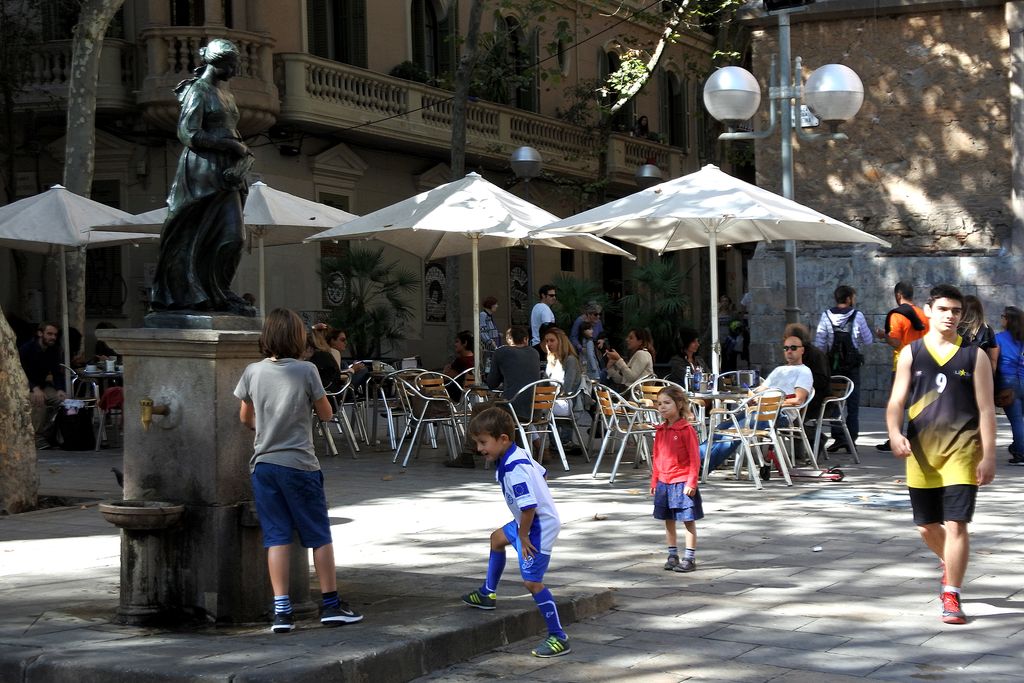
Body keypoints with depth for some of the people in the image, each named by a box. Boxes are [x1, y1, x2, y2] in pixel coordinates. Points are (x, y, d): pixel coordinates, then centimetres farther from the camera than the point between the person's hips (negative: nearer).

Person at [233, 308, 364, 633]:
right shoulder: (306, 371, -8)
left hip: (263, 464, 3)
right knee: (320, 536, 8)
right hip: (298, 463, -3)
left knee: (276, 537, 4)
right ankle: (330, 603, 13)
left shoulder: (253, 372, 1)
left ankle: (281, 609, 0)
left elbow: (246, 417, 13)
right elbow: (326, 414, 1)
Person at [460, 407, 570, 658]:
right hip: (528, 521, 11)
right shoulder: (518, 455, 0)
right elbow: (542, 472, 18)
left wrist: (523, 536, -21)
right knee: (497, 538, 31)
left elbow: (529, 506, -36)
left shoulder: (515, 469, -31)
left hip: (540, 527, -11)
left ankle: (559, 638, -5)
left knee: (532, 581, -11)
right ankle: (487, 594, 50)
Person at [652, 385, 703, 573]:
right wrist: (654, 481, 12)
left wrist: (691, 482, -14)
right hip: (664, 482, 7)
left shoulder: (686, 429, -12)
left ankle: (689, 558, 7)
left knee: (688, 521, 2)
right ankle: (672, 555, 24)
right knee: (668, 521, 13)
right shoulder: (660, 430, 8)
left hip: (682, 482, -7)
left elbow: (695, 458, -12)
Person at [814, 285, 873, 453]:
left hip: (832, 365, 1)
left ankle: (838, 437, 0)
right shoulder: (857, 316, -8)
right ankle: (851, 440, 5)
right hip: (852, 365, -1)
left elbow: (819, 344, -4)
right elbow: (868, 341, -3)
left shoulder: (826, 316, -4)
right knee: (853, 403, 7)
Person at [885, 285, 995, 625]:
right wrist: (894, 432, -19)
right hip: (921, 450, 2)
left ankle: (951, 596, -3)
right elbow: (896, 400, 0)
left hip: (962, 449, -2)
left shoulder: (974, 356, 2)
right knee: (927, 527, 13)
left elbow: (986, 409, 0)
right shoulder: (911, 353, 5)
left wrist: (988, 456, -6)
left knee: (956, 523, -11)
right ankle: (950, 566, 43)